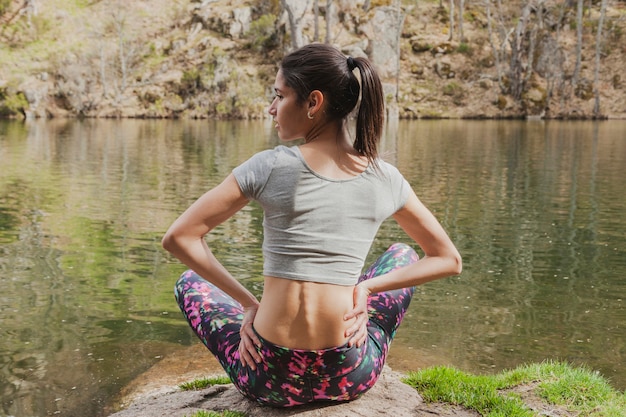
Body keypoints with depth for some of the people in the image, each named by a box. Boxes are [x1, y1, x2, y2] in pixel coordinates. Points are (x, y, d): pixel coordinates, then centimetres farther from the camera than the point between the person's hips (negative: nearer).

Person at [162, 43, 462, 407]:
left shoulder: (270, 167, -10)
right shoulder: (386, 179, -2)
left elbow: (179, 238, -6)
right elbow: (449, 260, 10)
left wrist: (249, 304, 0)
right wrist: (367, 287, 6)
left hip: (270, 377, -1)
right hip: (351, 378, 2)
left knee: (190, 283, 28)